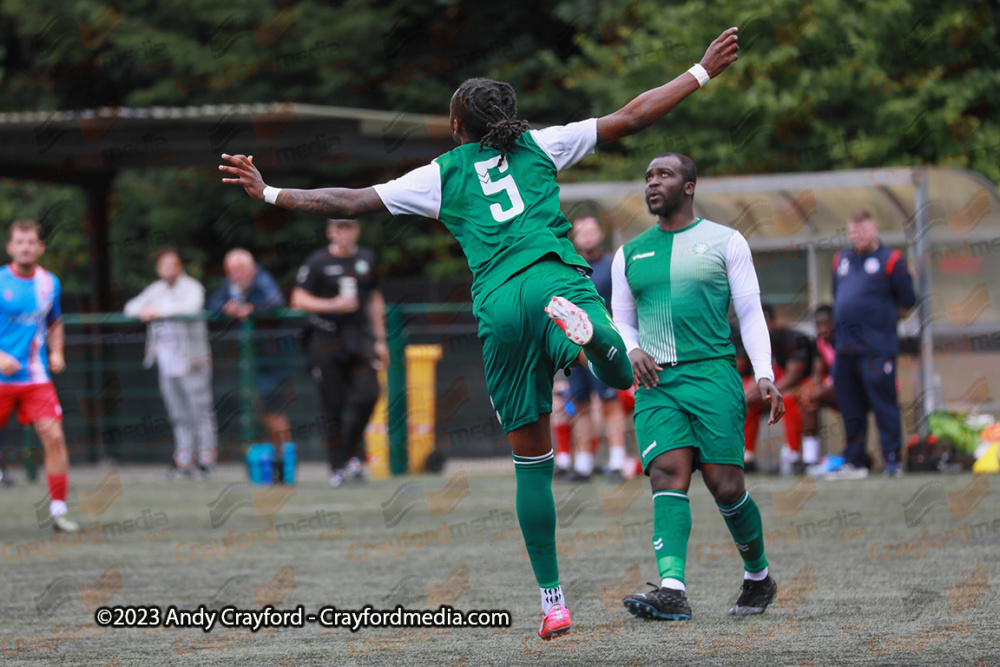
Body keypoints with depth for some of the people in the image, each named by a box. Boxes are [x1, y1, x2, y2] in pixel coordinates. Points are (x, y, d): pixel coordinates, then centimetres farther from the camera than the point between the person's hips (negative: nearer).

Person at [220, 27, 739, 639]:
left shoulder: (441, 176, 19)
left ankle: (552, 601, 6)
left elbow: (351, 202, 16)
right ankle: (584, 327, -42)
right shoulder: (539, 146, 20)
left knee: (531, 458, 7)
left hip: (498, 306, 1)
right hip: (557, 277, 0)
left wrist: (269, 193, 25)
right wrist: (702, 72, 27)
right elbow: (631, 118, 19)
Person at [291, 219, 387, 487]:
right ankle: (338, 467, 6)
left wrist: (380, 340, 17)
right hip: (326, 341, -3)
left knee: (368, 395, -15)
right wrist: (333, 305, -19)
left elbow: (375, 300, 21)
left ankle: (353, 453, 5)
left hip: (359, 338, 3)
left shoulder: (367, 259, 13)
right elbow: (298, 299, -5)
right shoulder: (318, 261, -2)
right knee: (333, 406, -3)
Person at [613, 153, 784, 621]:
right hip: (656, 383, 3)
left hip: (713, 373, -2)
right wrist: (633, 351, -2)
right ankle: (672, 591, -30)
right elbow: (622, 322, 21)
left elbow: (750, 314, 6)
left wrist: (765, 376, -6)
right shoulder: (630, 254, 18)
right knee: (668, 475, -17)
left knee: (725, 486, -8)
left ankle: (758, 577, 17)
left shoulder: (724, 242, 8)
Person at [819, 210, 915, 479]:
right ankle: (854, 462, 16)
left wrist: (884, 317, 9)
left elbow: (907, 301, 2)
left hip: (877, 347, -6)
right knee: (851, 408, 10)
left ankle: (892, 459, -4)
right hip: (845, 346, 6)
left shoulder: (890, 260, -1)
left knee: (884, 404, -7)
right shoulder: (841, 260, 17)